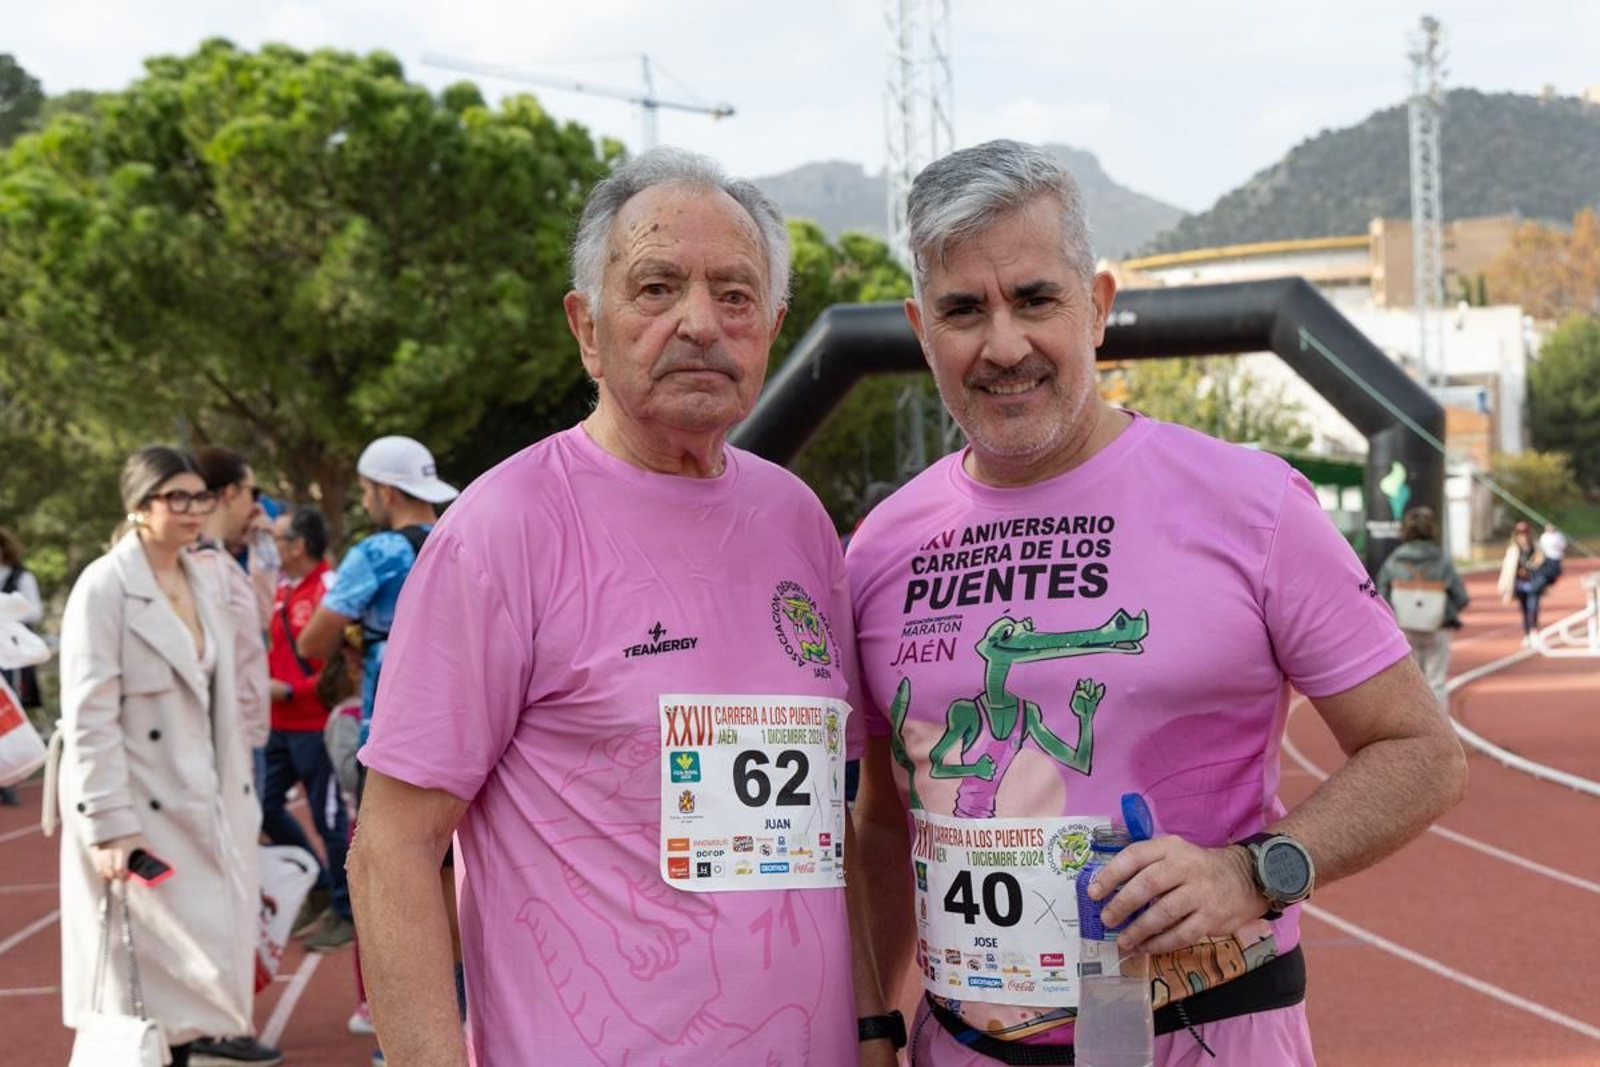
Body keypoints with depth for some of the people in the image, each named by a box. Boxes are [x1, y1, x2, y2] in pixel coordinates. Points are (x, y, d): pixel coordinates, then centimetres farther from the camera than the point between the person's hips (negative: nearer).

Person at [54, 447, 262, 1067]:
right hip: (141, 817, -7)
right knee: (146, 991, -2)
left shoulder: (200, 583, 10)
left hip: (204, 810, 7)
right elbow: (89, 719, -16)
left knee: (191, 979, 11)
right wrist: (109, 826, -21)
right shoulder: (104, 587, -12)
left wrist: (239, 800, 13)